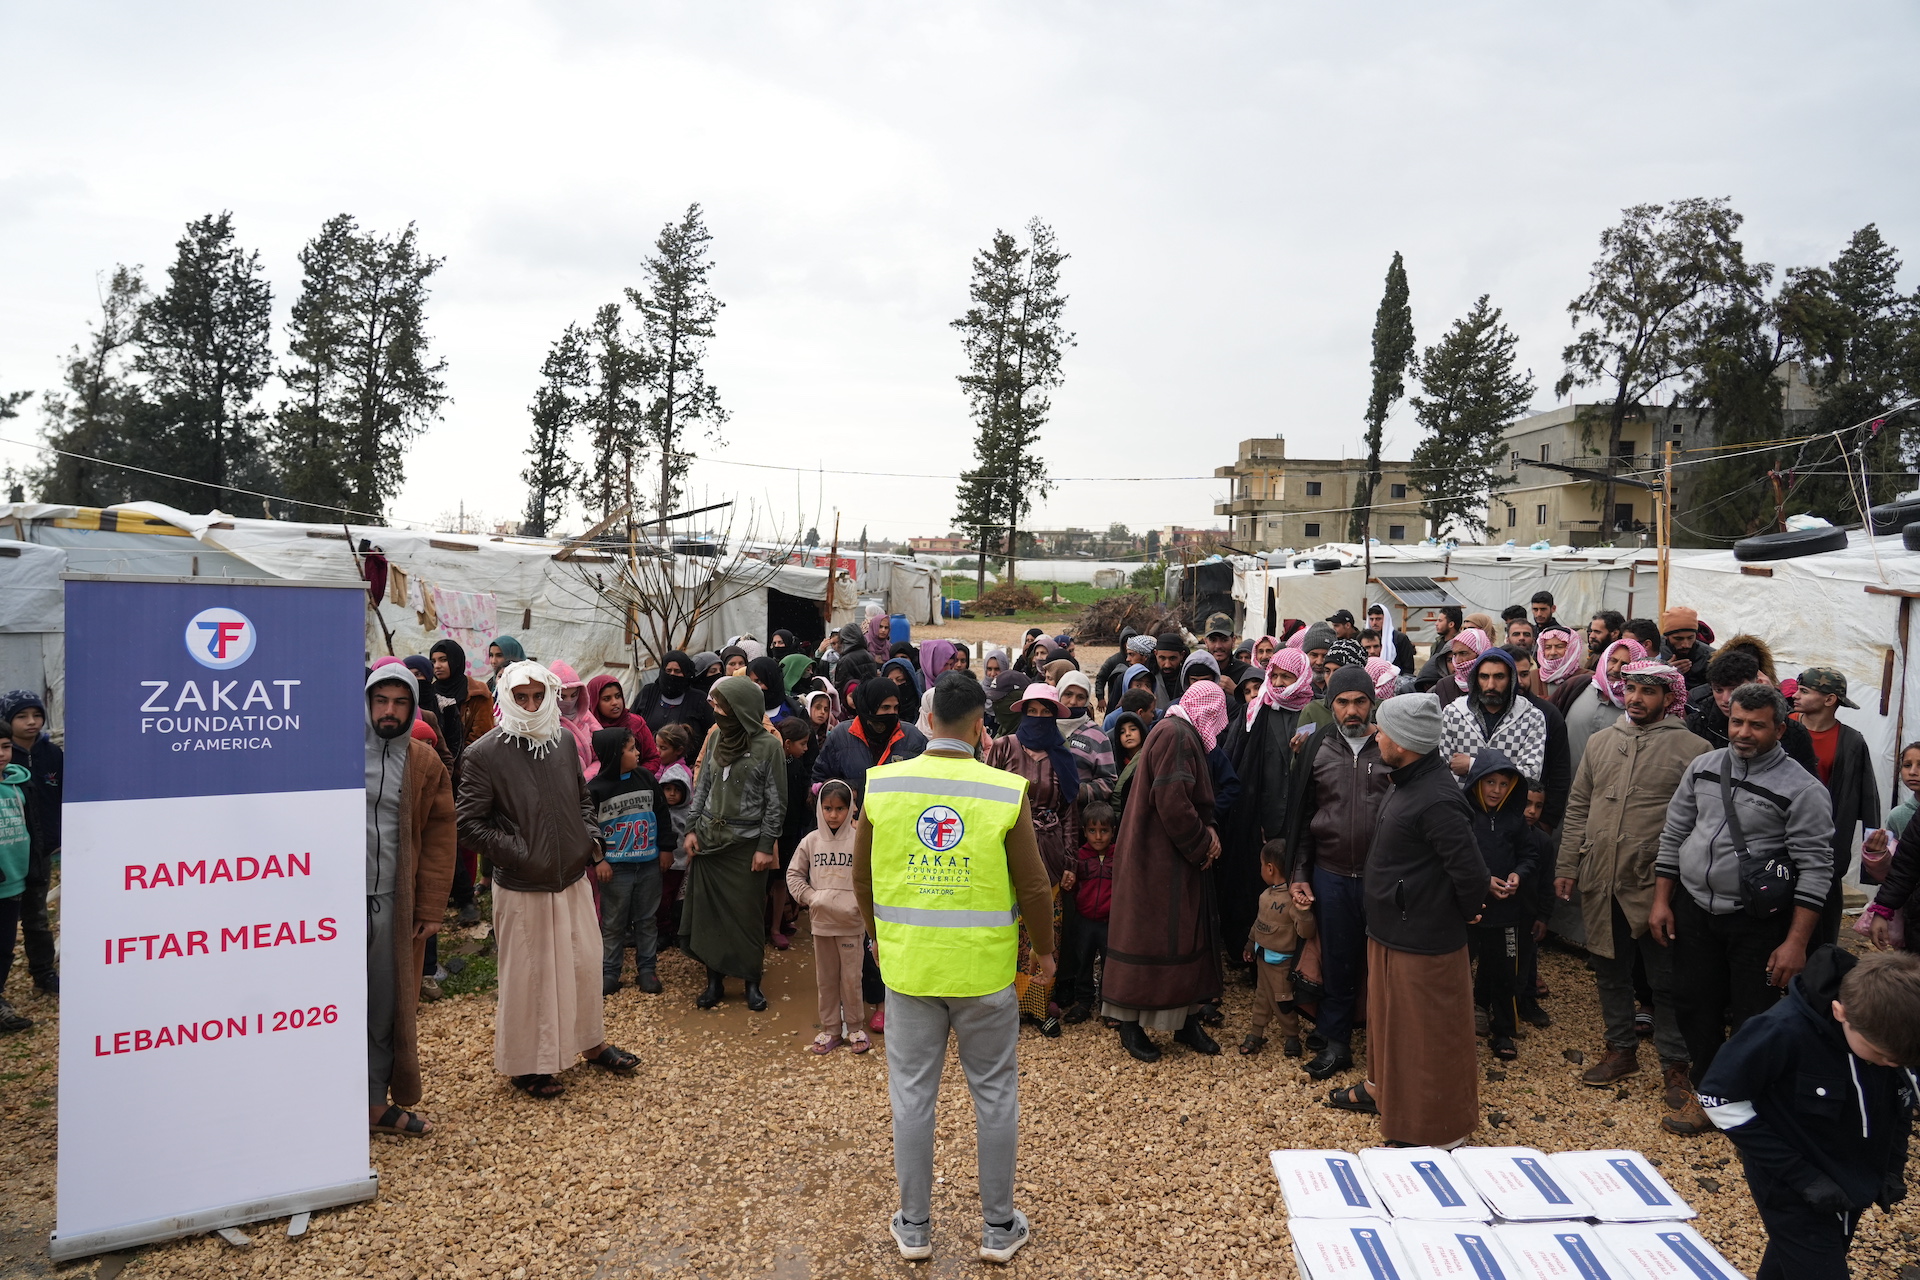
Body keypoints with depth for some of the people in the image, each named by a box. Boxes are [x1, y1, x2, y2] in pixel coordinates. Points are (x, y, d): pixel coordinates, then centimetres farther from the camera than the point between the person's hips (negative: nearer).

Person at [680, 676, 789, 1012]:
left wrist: (766, 846, -10)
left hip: (746, 844, -4)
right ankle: (715, 980, 20)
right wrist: (692, 829, 6)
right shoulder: (717, 736, 5)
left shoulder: (768, 745, -9)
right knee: (707, 911, 8)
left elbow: (776, 802, -7)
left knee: (748, 914, 4)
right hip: (708, 840, 5)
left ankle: (752, 982, 18)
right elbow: (702, 785, 12)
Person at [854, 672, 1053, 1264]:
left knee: (912, 1094, 14)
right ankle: (999, 1227, 27)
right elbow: (1034, 887, -7)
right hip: (984, 969, -1)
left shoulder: (882, 784, -7)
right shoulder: (1006, 791, -14)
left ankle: (913, 1227, 27)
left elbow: (861, 876, 4)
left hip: (908, 966, 2)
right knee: (995, 1095, 14)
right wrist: (1044, 950, 10)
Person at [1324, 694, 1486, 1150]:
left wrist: (1467, 912, -10)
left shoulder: (1437, 801, -28)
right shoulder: (1407, 783, 3)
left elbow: (1470, 871, -27)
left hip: (1423, 941, -10)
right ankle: (1384, 1089, 48)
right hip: (1390, 930, 10)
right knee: (1387, 1014, 27)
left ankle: (1440, 1133, 22)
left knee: (1429, 1033, 6)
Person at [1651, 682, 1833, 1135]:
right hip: (1694, 909, 5)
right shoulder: (1703, 766, 3)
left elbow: (1814, 869, -14)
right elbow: (1674, 833, 10)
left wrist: (1796, 942, -17)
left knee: (1753, 1020, 6)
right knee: (1694, 1007, 13)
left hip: (1757, 922, -5)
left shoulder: (1802, 789, -13)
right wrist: (1661, 900, 8)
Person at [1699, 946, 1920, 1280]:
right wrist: (1799, 1175, -23)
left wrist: (1893, 1165, -4)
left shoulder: (1893, 1033, -17)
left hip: (1853, 1188, 5)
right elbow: (1719, 1097, -23)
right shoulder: (1783, 1032, -33)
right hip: (1792, 1190, -5)